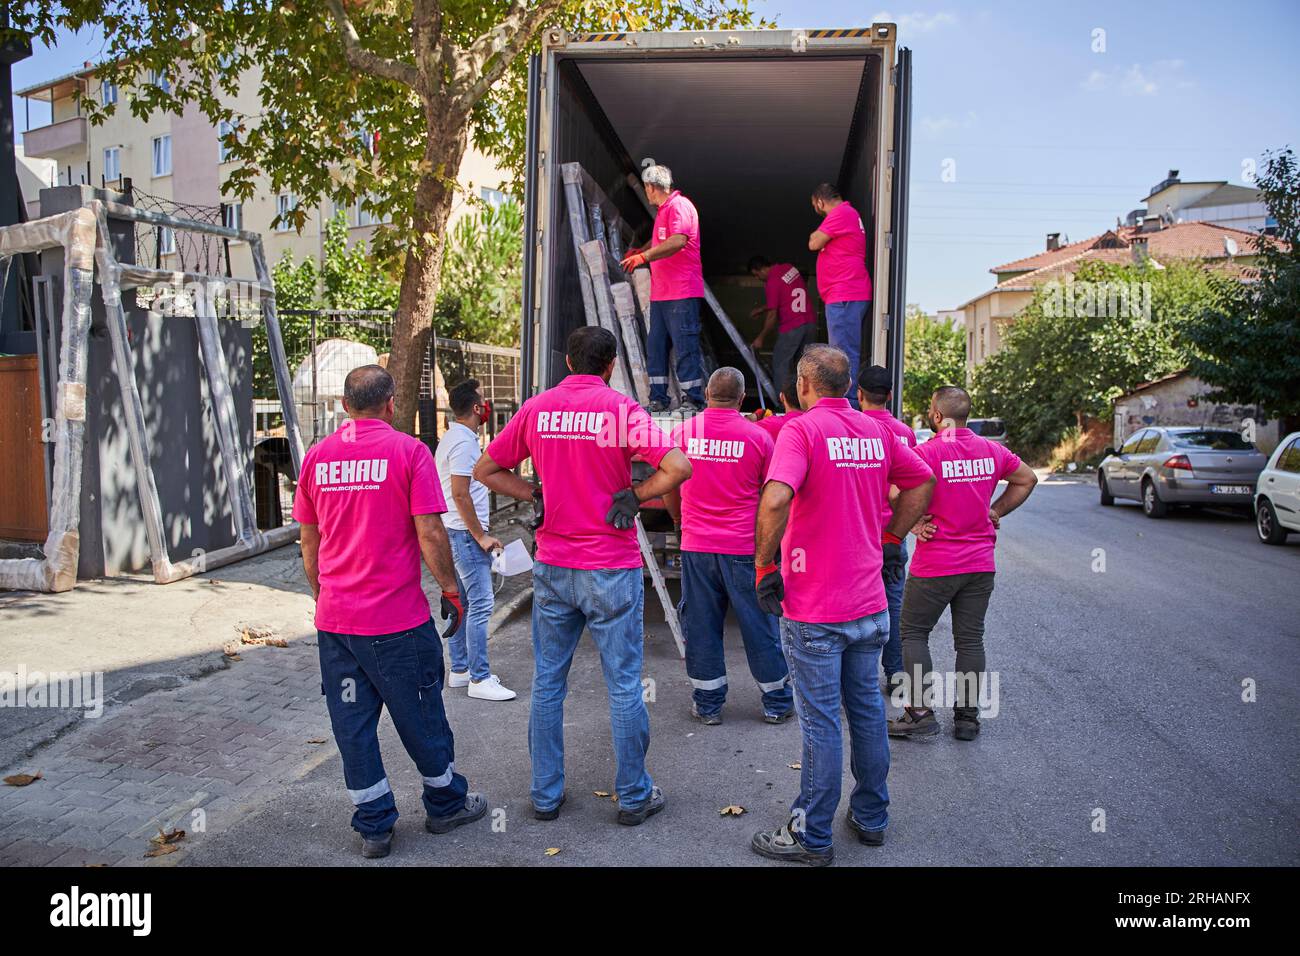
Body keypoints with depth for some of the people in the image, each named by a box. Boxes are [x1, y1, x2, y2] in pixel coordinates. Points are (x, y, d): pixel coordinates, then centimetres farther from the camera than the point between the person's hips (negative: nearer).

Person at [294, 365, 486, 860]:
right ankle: (446, 803, 31)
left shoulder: (317, 456, 5)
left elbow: (309, 542, 12)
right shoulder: (408, 450, -10)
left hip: (334, 618, 4)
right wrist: (451, 591, -1)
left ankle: (373, 826, 23)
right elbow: (430, 534, -13)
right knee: (420, 716, 13)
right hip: (397, 617, -4)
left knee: (352, 722, 13)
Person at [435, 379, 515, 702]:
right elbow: (460, 494, -22)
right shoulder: (464, 442, -17)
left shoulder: (453, 437, 15)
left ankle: (460, 670, 22)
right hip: (465, 533, -11)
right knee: (480, 605, -8)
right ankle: (480, 679, -4)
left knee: (460, 602, 14)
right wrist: (481, 536, -17)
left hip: (455, 533, 11)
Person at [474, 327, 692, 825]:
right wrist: (634, 496, -7)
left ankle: (545, 794, 25)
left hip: (552, 567, 3)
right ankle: (634, 796, 21)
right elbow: (678, 467, -19)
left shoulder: (536, 408, 2)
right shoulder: (622, 409, -9)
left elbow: (485, 470, 8)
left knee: (547, 682, 14)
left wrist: (536, 495, 6)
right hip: (612, 569, -3)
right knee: (623, 685, 9)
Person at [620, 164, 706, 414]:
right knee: (655, 346, 8)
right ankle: (658, 400, 12)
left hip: (682, 293, -10)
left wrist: (644, 256, -24)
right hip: (660, 293, 10)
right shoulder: (663, 210, 23)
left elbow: (677, 241, -24)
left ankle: (693, 401, -5)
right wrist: (639, 251, 47)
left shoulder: (679, 206, -9)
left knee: (686, 348, -8)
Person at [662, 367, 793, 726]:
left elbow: (669, 490, 9)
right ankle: (777, 702, 23)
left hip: (696, 545, 1)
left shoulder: (683, 432, 0)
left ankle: (707, 704, 20)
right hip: (744, 546, -1)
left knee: (700, 625, 11)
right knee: (759, 623, 10)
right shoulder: (757, 436, -4)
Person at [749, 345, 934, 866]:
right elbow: (923, 482, 18)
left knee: (821, 723, 3)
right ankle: (871, 818, 33)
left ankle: (812, 837, 16)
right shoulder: (877, 432, 7)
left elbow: (775, 498, -29)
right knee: (867, 710, 18)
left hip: (814, 609, -6)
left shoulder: (802, 429, -14)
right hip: (870, 603, 7)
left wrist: (764, 566, -17)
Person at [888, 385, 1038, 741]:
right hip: (981, 564, 5)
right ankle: (967, 717, 17)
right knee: (971, 639, 11)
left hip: (935, 565, -5)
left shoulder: (927, 452, -15)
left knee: (914, 633, 8)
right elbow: (1027, 479, 19)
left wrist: (914, 522, -10)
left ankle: (920, 712, 6)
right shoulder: (992, 451, 4)